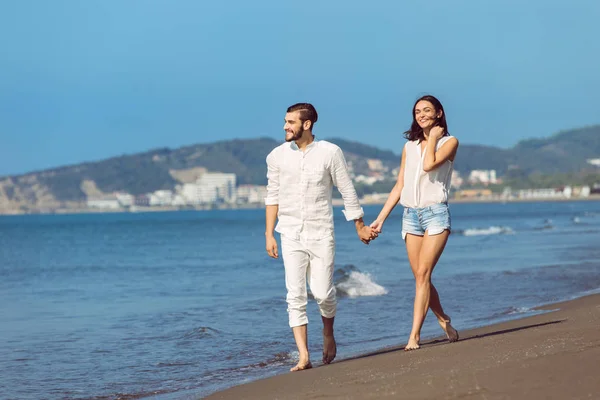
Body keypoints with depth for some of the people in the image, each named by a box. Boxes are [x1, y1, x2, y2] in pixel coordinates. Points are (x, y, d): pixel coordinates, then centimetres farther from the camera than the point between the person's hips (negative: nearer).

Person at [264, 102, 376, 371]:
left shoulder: (330, 153, -2)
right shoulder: (277, 156, 3)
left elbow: (347, 191, 5)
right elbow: (272, 196, 9)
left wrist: (360, 226, 10)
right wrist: (269, 234, 5)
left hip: (321, 235, -1)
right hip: (291, 236, 1)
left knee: (323, 293, -3)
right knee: (295, 296, -6)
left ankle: (328, 333, 29)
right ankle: (303, 357, -3)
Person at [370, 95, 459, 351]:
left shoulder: (449, 142, 3)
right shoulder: (409, 146, 16)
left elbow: (429, 165, -17)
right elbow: (399, 185, 16)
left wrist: (433, 137, -3)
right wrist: (381, 218, 11)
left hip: (436, 213, -5)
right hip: (411, 215, 5)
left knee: (423, 274, -14)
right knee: (420, 277, 4)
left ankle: (414, 335, -18)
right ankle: (444, 321, 24)